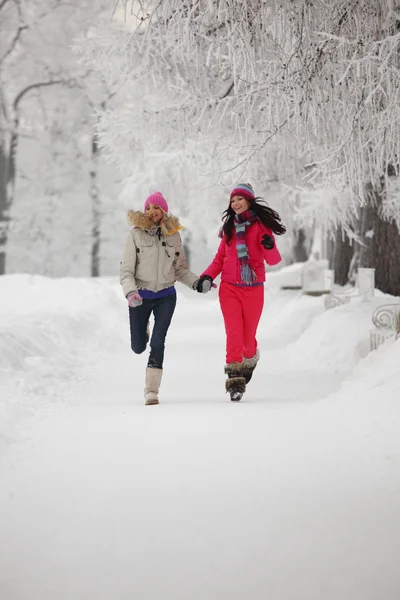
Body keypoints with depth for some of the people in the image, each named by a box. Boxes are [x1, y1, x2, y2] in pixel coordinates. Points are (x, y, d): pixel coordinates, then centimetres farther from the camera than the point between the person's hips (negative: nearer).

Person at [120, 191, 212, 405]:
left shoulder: (173, 235, 1)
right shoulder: (136, 234, -8)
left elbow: (180, 269, 10)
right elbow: (126, 270, -8)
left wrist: (197, 283, -6)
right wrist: (130, 292, -25)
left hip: (166, 296, 1)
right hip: (141, 296, -1)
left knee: (158, 342, -13)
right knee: (138, 347, 8)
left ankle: (151, 389, -4)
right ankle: (142, 329, 45)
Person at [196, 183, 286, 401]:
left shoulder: (261, 225, -1)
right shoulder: (230, 227, 12)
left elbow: (273, 260, -7)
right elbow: (220, 257, 16)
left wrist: (269, 246, -29)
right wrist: (208, 276, 0)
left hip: (253, 289, -2)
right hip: (229, 288, 2)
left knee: (248, 336, 8)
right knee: (234, 334, -10)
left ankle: (250, 359, 40)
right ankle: (235, 380, -11)